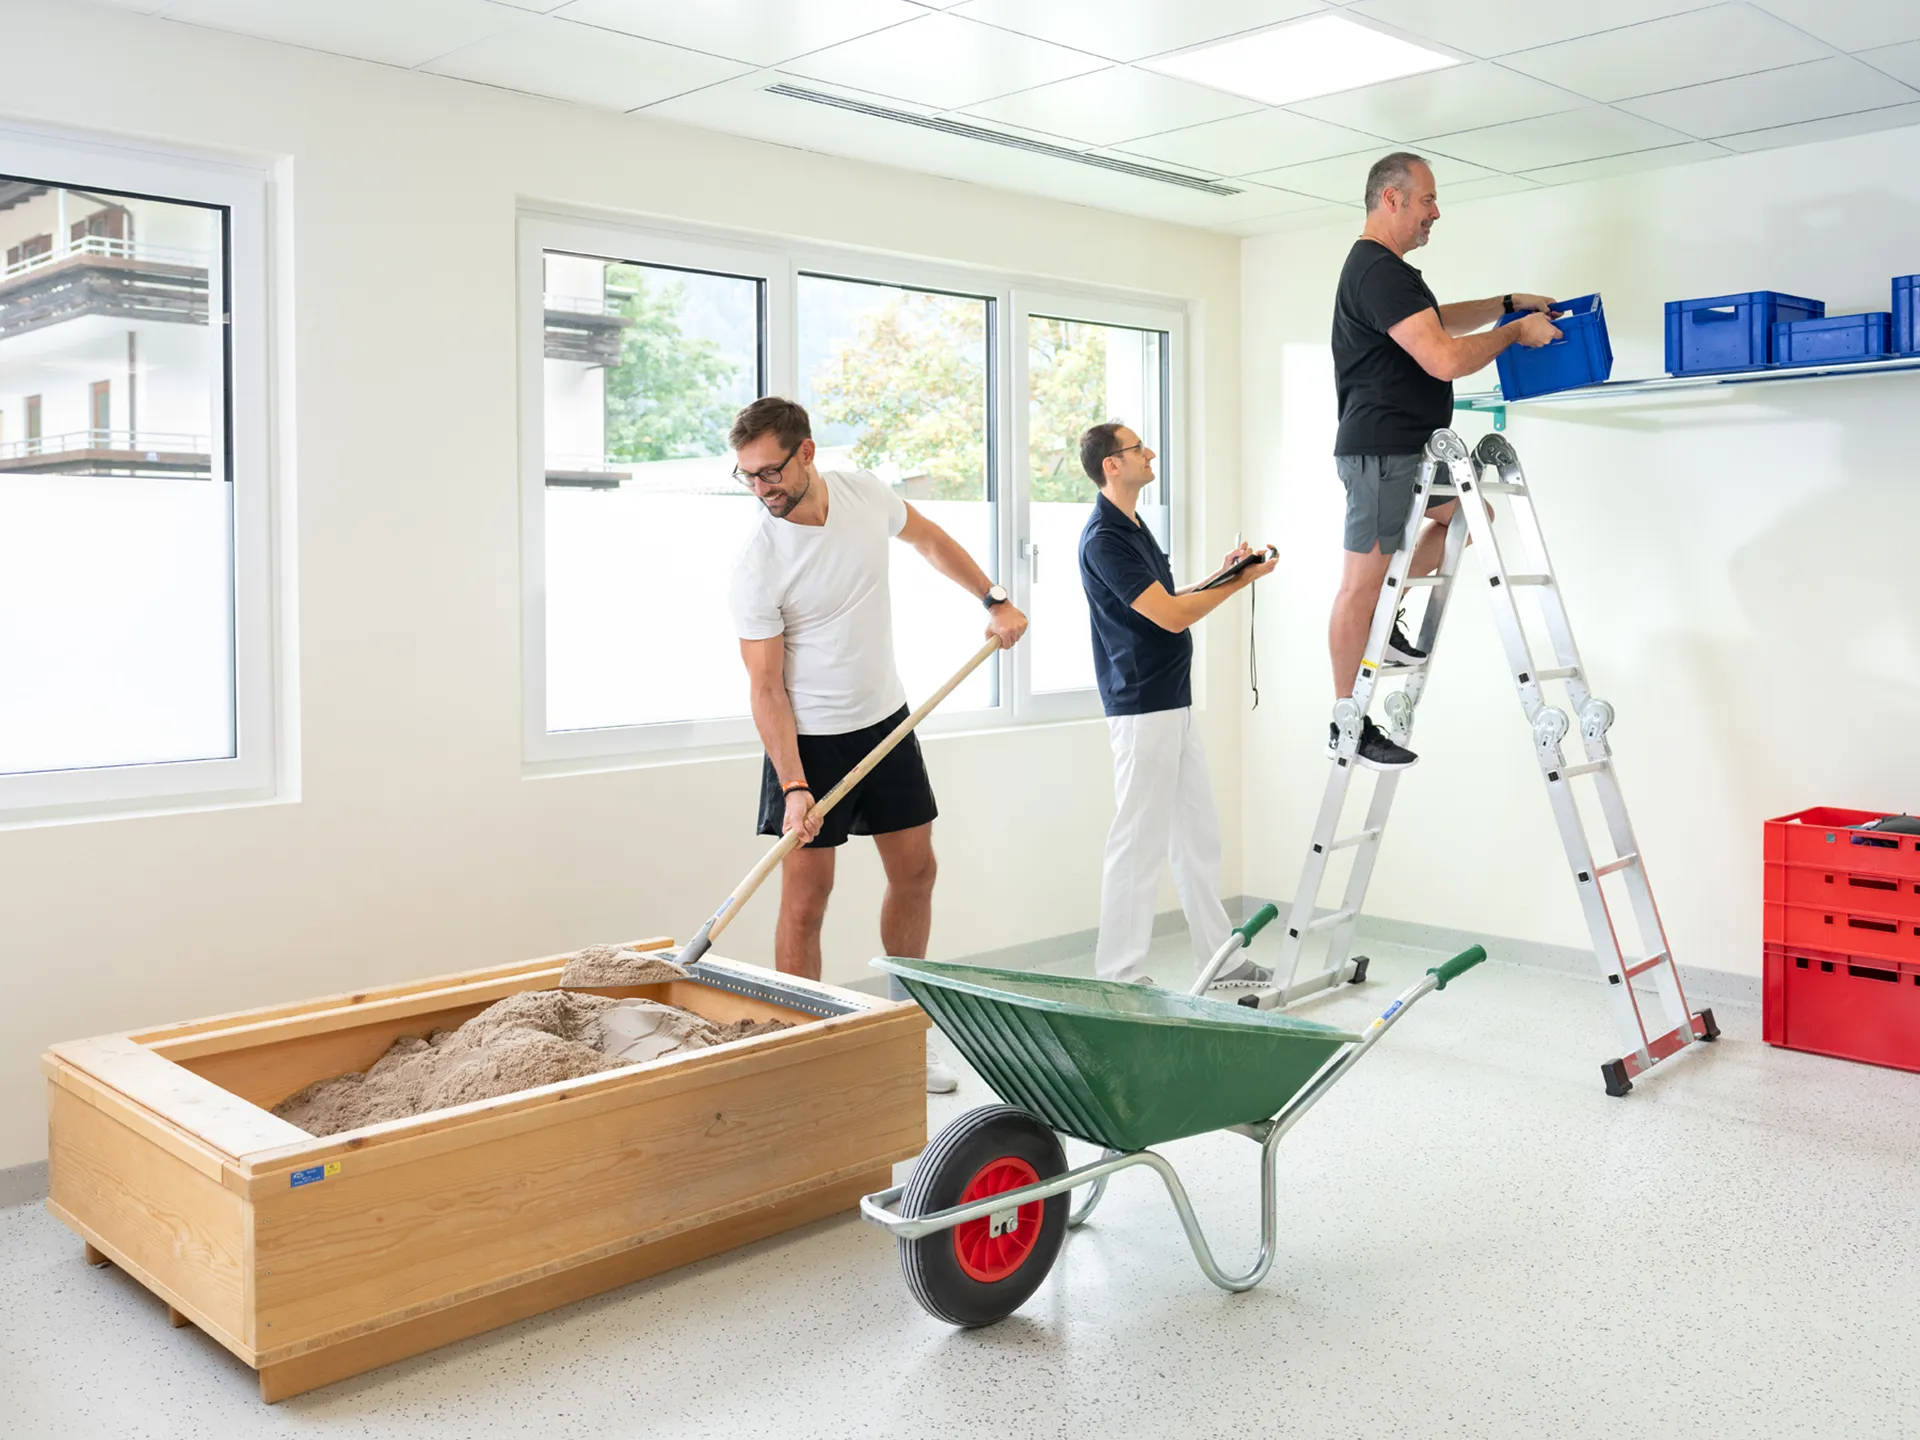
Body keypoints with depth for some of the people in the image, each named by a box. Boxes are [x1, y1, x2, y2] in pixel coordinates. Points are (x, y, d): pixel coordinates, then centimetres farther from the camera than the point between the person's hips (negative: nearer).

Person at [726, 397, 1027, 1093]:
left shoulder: (865, 493, -7)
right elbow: (766, 686, -18)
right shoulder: (756, 564, -20)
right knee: (806, 895, -6)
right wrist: (793, 787, -25)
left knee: (915, 870, 11)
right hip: (810, 740, -5)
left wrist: (995, 600, 12)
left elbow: (929, 538, 16)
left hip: (886, 721, 6)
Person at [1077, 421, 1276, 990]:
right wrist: (1242, 580, -9)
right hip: (1141, 711, -10)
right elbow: (1172, 615, -20)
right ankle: (1120, 978, 4)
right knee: (1138, 842, -5)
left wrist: (1222, 575, 9)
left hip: (1173, 704, 10)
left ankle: (1219, 958, 24)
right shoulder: (1104, 538, -16)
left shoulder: (1133, 528, 16)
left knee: (1198, 836, 14)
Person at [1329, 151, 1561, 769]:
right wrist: (1516, 332, -10)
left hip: (1407, 449, 11)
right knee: (1363, 579, -6)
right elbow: (1446, 358, -25)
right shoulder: (1380, 271, -18)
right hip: (1381, 451, -11)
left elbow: (1437, 321, 34)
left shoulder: (1379, 268, 17)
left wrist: (1507, 303, 23)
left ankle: (1383, 622, 20)